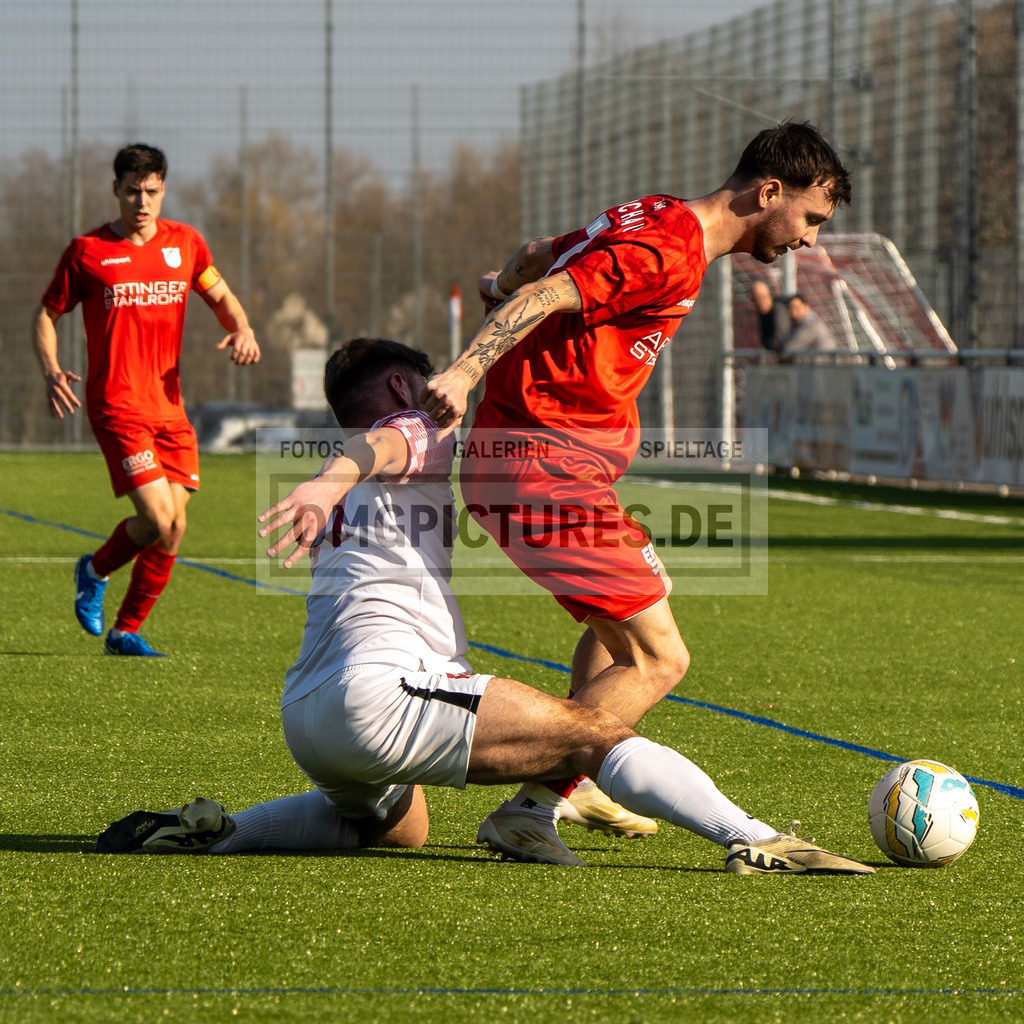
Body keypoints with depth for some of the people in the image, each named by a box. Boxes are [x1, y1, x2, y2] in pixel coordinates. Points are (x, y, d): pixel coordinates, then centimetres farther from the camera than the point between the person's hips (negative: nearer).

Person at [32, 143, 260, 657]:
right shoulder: (87, 251, -1)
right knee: (159, 519, -16)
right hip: (116, 404, -5)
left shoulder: (185, 243, 10)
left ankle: (125, 632, 15)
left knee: (173, 528, 0)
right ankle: (94, 571, 14)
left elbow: (221, 296, 21)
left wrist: (242, 329, -1)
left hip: (169, 405, 5)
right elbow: (46, 314, 6)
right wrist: (51, 372, -11)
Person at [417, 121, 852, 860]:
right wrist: (466, 371, -39)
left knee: (632, 611, 31)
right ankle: (530, 810, -13)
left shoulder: (655, 220, 14)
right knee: (658, 660, -11)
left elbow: (538, 256, 27)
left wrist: (503, 286, 46)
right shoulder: (672, 252, -16)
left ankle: (576, 787, 35)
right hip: (547, 472, -11)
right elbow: (548, 296, -27)